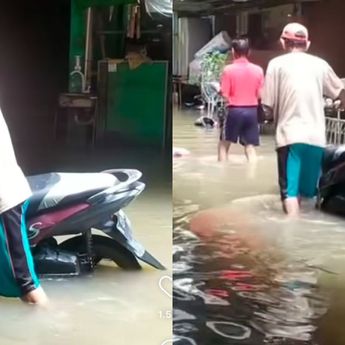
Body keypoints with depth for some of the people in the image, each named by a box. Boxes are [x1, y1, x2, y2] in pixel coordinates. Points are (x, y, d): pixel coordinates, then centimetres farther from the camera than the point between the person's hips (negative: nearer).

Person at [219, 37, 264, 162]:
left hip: (234, 111, -3)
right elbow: (260, 95, 3)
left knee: (223, 145, 13)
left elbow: (225, 95, -10)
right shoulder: (258, 70, 1)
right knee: (250, 148, 7)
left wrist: (219, 89, 10)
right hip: (252, 111, 3)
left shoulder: (228, 69, -8)